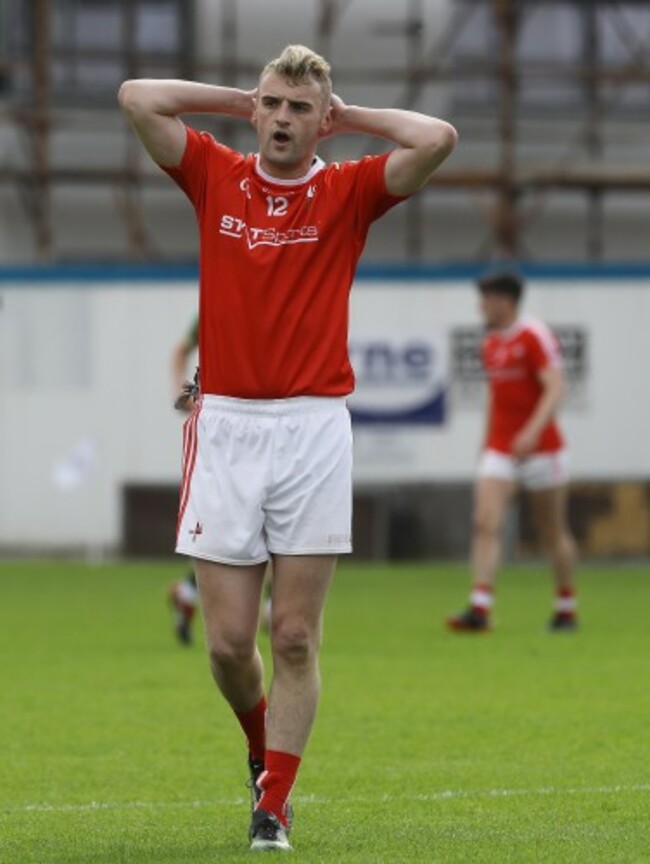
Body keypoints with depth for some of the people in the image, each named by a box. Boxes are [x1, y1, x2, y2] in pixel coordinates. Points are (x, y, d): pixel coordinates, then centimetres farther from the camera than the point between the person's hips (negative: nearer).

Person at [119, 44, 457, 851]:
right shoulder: (215, 177, 8)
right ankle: (262, 745, 30)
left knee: (295, 638, -2)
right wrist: (237, 100, 9)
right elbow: (136, 98, 2)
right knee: (227, 640, 0)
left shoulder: (348, 192, 5)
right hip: (224, 427, 1)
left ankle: (273, 806, 6)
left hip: (314, 428, -1)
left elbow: (437, 139, -8)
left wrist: (349, 115, 4)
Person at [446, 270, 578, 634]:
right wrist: (488, 438, 21)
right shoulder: (491, 343, 11)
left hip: (540, 448, -6)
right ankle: (480, 609, -18)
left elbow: (555, 389, -20)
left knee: (553, 531, 6)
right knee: (486, 524, -11)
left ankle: (566, 610, 21)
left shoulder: (535, 337, -11)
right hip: (500, 449, 6)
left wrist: (532, 432, -32)